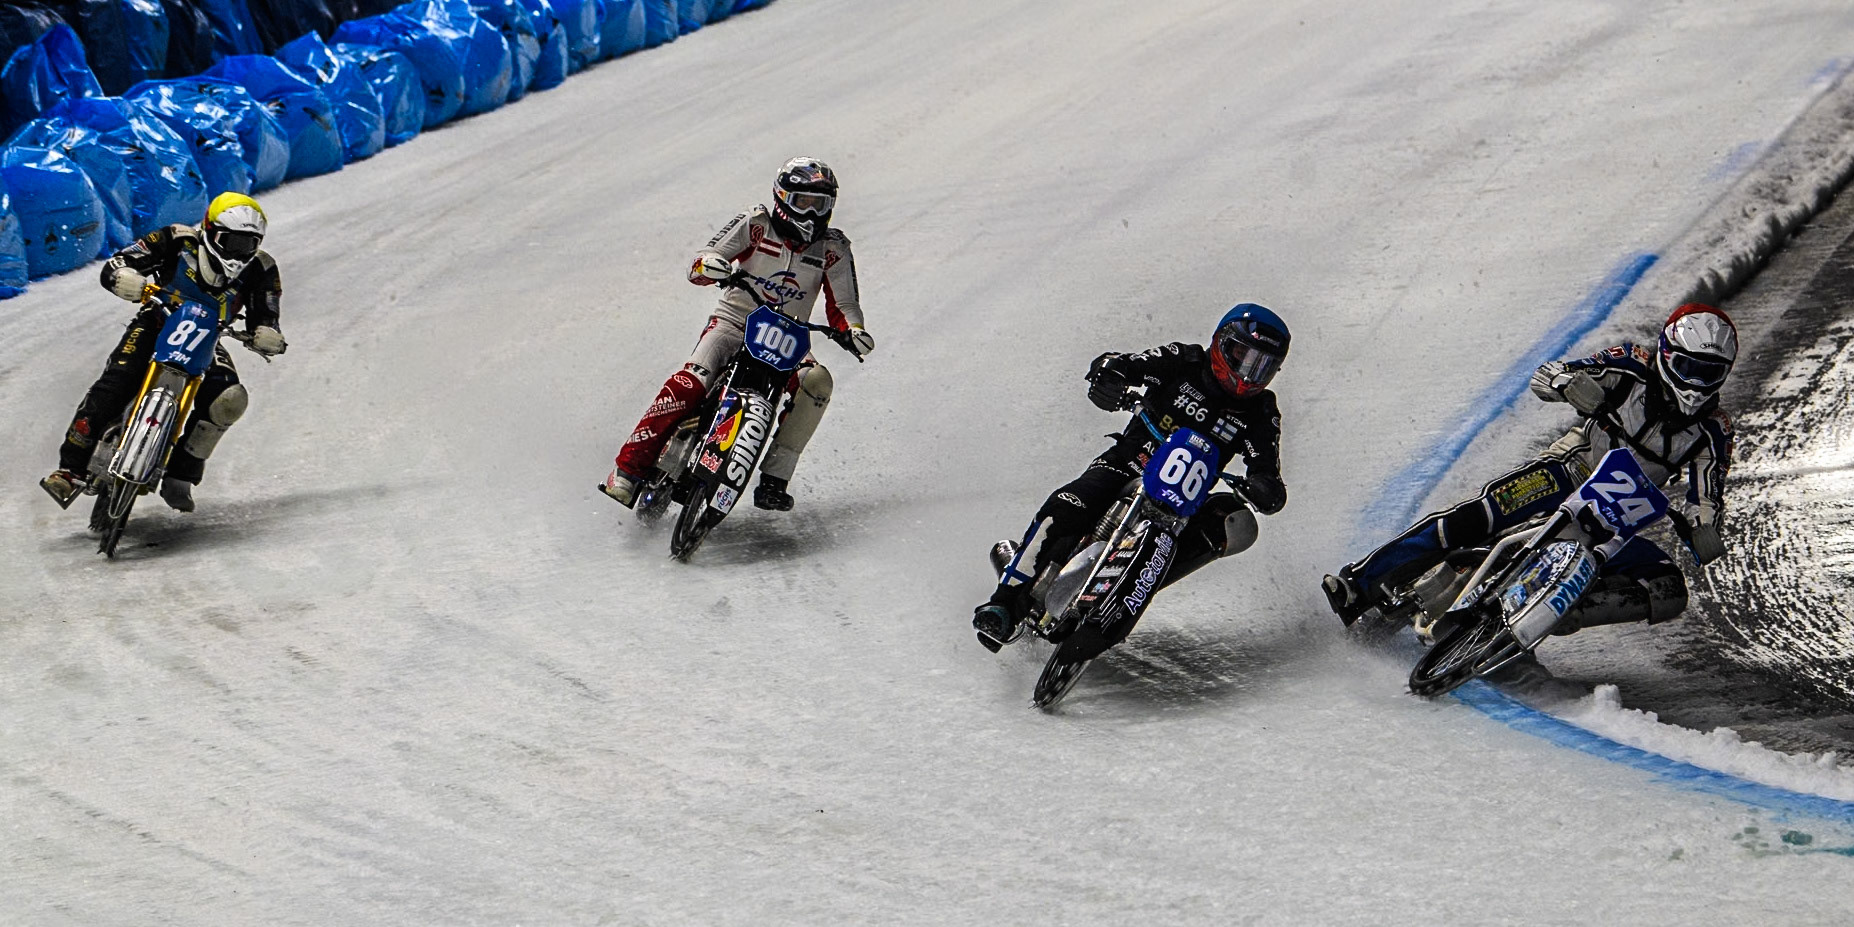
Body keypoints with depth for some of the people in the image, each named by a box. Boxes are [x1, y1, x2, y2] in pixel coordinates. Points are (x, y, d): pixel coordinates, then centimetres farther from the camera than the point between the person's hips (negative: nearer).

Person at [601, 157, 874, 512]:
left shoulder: (833, 248, 5)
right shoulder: (757, 224, -2)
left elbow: (842, 304, 5)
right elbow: (700, 264, -6)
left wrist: (852, 330, -18)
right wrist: (708, 265, -32)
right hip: (733, 323, -2)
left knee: (817, 381, -29)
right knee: (690, 383, -29)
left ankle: (773, 479, -25)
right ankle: (628, 469, -28)